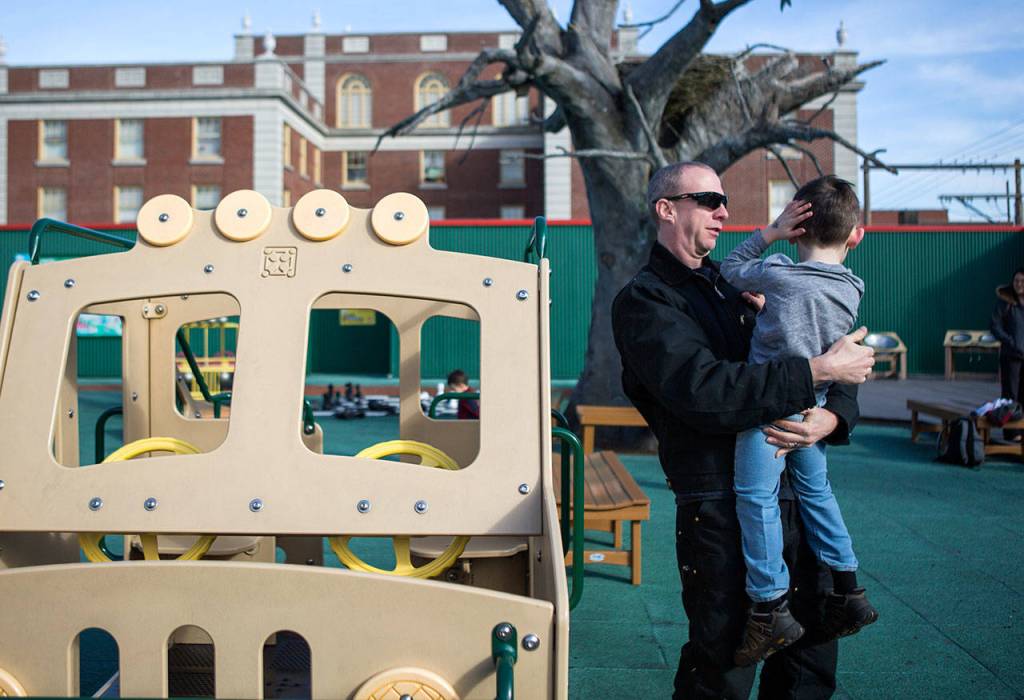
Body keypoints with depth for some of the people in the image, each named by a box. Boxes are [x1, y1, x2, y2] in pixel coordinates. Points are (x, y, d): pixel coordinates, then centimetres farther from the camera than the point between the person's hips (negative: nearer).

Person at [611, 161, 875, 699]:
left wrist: (831, 417, -7)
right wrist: (817, 370, -18)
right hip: (722, 508, -7)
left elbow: (839, 377, 16)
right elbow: (706, 391, -23)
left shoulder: (736, 288, 19)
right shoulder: (644, 300, -5)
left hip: (794, 495, 7)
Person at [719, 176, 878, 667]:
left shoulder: (777, 273, -10)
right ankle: (847, 591, 28)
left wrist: (770, 233, 5)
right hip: (815, 407, 7)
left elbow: (731, 269, 7)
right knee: (815, 491, 20)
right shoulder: (851, 290, 6)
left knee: (756, 498, -3)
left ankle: (771, 609, -2)